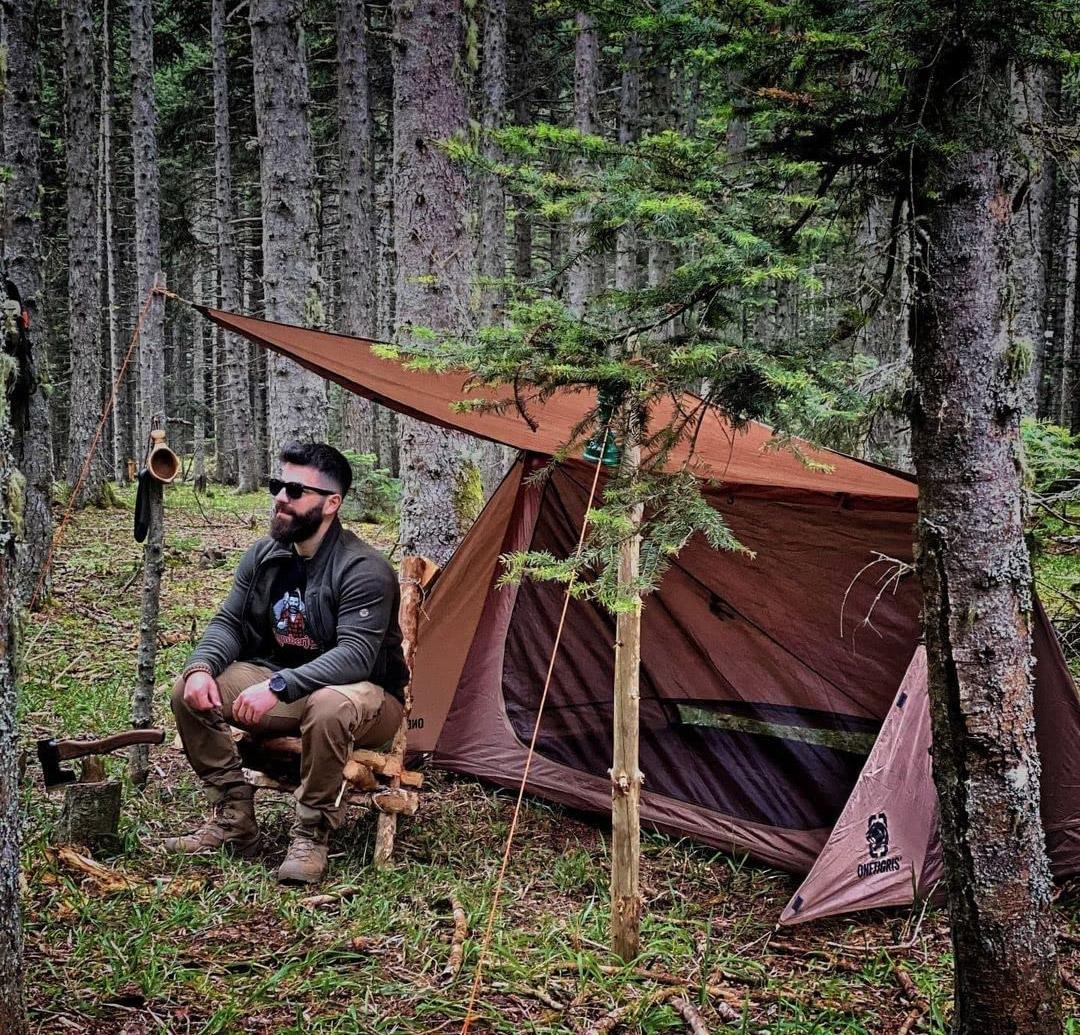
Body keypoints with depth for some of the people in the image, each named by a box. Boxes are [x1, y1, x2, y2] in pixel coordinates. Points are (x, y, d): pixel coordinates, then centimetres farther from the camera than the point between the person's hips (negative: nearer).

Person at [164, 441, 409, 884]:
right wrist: (202, 665, -20)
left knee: (328, 706, -42)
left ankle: (311, 836, -21)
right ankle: (233, 821, -3)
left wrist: (279, 686, -40)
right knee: (190, 690, -12)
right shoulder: (264, 556, 0)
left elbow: (355, 656, -30)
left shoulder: (363, 569, -22)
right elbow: (228, 623, 3)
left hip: (363, 694, -7)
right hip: (285, 688, 7)